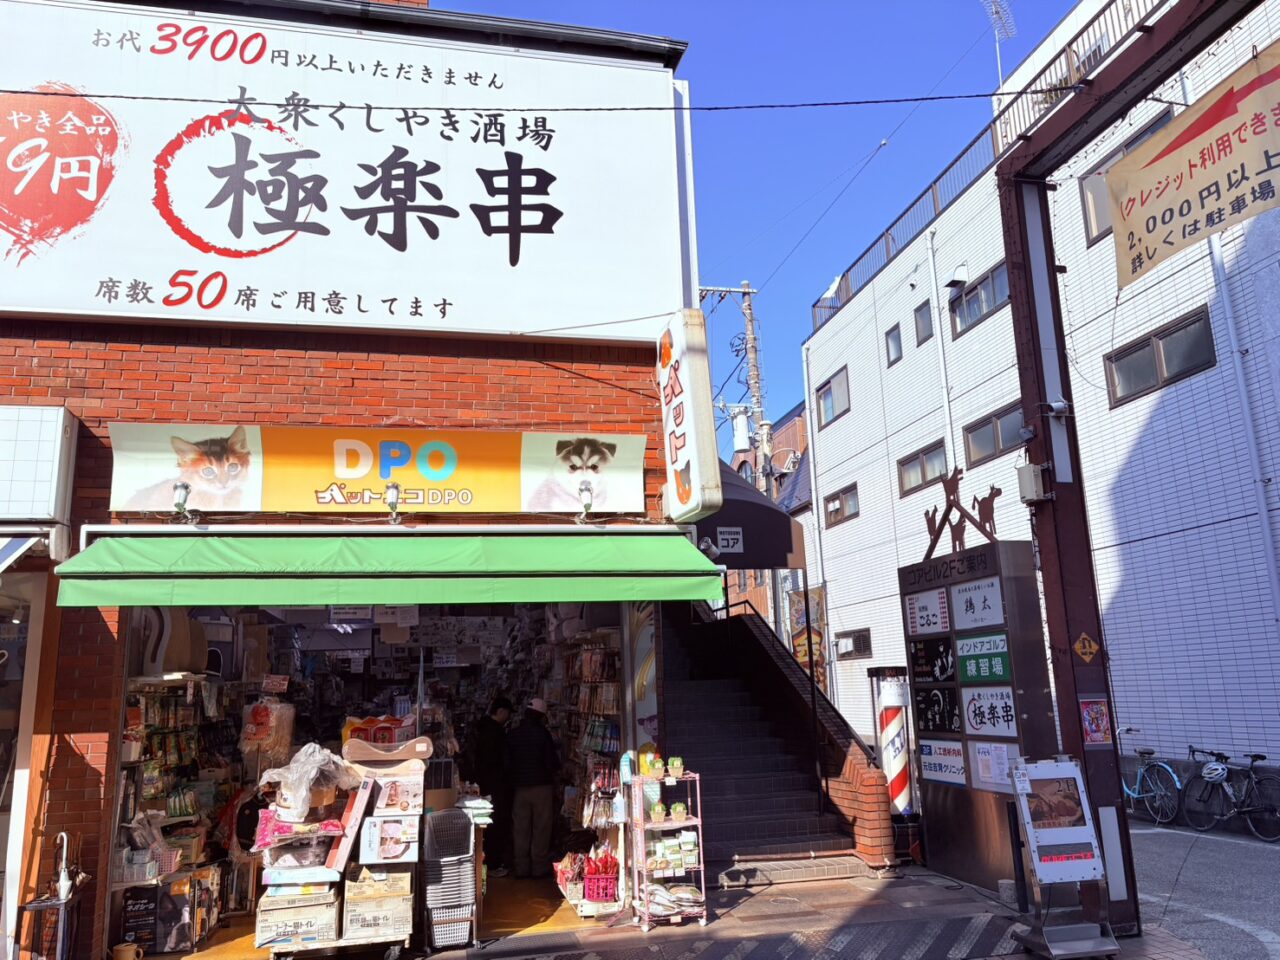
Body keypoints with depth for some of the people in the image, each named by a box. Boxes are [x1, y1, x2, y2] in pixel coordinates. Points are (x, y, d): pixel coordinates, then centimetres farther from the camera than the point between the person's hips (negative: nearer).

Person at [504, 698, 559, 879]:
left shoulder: (512, 735, 2)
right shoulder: (542, 733, -11)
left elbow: (507, 763, 5)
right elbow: (553, 762, -9)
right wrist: (554, 769, 11)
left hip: (519, 788, 4)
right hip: (542, 786, -4)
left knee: (520, 830, 9)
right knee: (541, 829, 5)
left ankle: (522, 868, 14)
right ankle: (540, 867, 8)